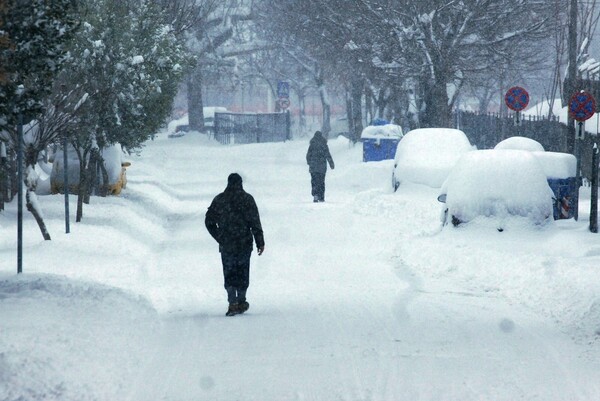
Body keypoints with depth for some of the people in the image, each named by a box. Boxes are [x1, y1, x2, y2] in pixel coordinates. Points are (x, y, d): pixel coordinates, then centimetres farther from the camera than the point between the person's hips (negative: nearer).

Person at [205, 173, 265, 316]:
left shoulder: (218, 199, 4)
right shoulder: (247, 199, -4)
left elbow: (209, 221, 9)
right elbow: (255, 222, -7)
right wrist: (260, 242, -2)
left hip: (226, 245, 1)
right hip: (244, 244, -1)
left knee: (229, 274, 4)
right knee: (242, 273, 11)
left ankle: (233, 303, -9)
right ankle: (241, 302, 15)